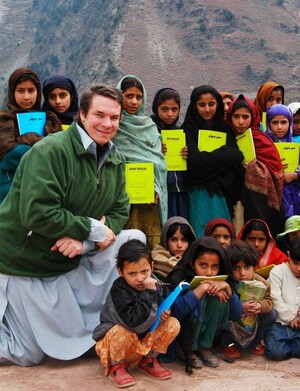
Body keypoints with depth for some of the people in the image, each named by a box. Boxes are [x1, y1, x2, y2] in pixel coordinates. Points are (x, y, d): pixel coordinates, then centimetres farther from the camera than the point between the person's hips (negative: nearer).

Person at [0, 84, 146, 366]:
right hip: (24, 263, -7)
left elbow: (120, 211, 0)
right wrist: (93, 229, -23)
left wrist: (85, 240, -20)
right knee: (31, 354, 1)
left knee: (135, 239, -5)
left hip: (71, 259, 7)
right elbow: (37, 214, -30)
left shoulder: (116, 161, 1)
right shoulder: (50, 150, -23)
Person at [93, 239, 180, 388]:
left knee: (173, 324, -13)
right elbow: (135, 324, -40)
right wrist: (149, 294, -40)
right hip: (115, 337, -6)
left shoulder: (153, 284, -9)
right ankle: (116, 366, -7)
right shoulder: (118, 292, -30)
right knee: (123, 334, -39)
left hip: (144, 337, 6)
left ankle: (147, 360, 6)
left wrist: (165, 314, -15)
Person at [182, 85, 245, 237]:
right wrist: (226, 153, -10)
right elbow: (195, 161, -16)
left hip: (224, 194, 4)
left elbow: (236, 165, 9)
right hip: (201, 194, -4)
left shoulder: (225, 129, 11)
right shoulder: (189, 129, -1)